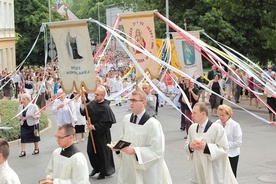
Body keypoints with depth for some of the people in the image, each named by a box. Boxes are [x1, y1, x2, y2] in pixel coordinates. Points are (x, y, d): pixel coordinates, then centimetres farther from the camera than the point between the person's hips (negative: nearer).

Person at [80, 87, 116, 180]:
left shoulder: (105, 107, -20)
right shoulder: (92, 103, -1)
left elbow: (107, 123, -21)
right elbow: (84, 112, 2)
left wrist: (94, 127, -19)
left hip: (102, 133, -6)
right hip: (93, 132, 6)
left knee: (103, 152, 5)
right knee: (90, 151, 13)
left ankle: (104, 172, 22)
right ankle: (96, 168, 35)